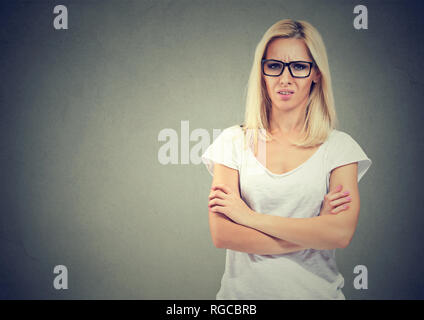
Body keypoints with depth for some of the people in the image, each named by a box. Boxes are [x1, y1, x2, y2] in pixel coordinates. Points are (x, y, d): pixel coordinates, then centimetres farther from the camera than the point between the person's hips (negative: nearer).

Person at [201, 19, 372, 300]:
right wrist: (314, 233, -15)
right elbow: (222, 235, -12)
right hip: (245, 290, 0)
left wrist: (252, 217, -16)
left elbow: (341, 234, -16)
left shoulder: (339, 146, -4)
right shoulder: (233, 141, -4)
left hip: (315, 289, 0)